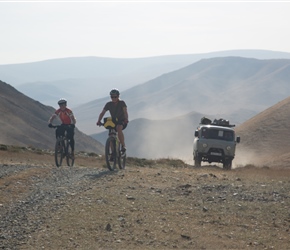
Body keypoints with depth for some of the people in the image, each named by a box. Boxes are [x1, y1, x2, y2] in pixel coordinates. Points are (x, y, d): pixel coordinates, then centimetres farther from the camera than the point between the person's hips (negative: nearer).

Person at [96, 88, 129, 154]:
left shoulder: (121, 103, -12)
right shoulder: (109, 104, -3)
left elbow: (125, 111, -25)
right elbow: (102, 113, -9)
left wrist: (126, 119, -45)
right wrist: (99, 121, -27)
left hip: (122, 121, -4)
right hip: (113, 121, 4)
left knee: (118, 128, -36)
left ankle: (123, 145, -26)